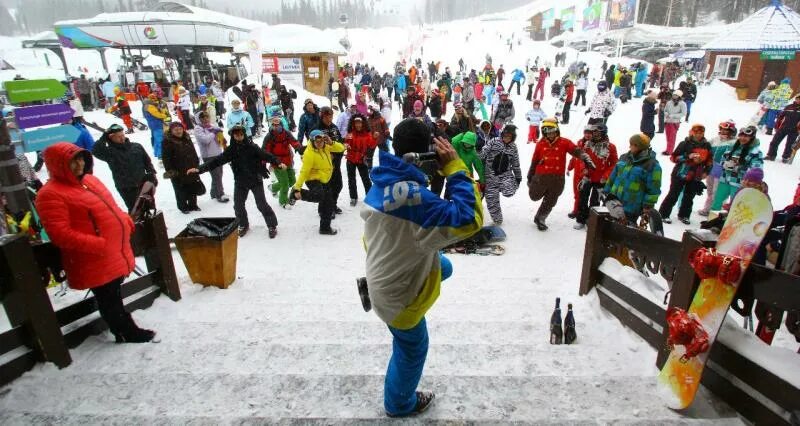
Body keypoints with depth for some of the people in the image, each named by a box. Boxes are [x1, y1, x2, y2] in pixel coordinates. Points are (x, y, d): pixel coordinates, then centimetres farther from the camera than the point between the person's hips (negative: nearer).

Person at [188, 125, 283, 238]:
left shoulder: (252, 147, -12)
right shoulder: (231, 150, -4)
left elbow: (266, 155, -21)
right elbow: (217, 160, -5)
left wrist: (278, 162, -39)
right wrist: (200, 168, -13)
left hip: (256, 180, -4)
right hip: (240, 182, 4)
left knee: (262, 204, -2)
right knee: (238, 205, 9)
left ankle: (272, 226, 14)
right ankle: (243, 225, 33)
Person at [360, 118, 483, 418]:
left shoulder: (380, 185, -5)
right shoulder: (413, 196, -36)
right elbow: (469, 219, -35)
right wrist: (454, 167, -28)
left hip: (383, 274, 9)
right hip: (398, 292, -8)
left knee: (444, 267, 28)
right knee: (411, 350, 18)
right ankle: (399, 404, 47)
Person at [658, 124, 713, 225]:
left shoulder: (707, 145, 3)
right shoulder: (685, 144, -12)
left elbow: (710, 159, 15)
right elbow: (674, 157, -14)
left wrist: (706, 171, 6)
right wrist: (688, 157, -24)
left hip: (695, 177, 5)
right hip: (680, 174, -4)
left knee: (689, 197, 12)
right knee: (673, 195, 1)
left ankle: (684, 215, 27)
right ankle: (663, 214, 10)